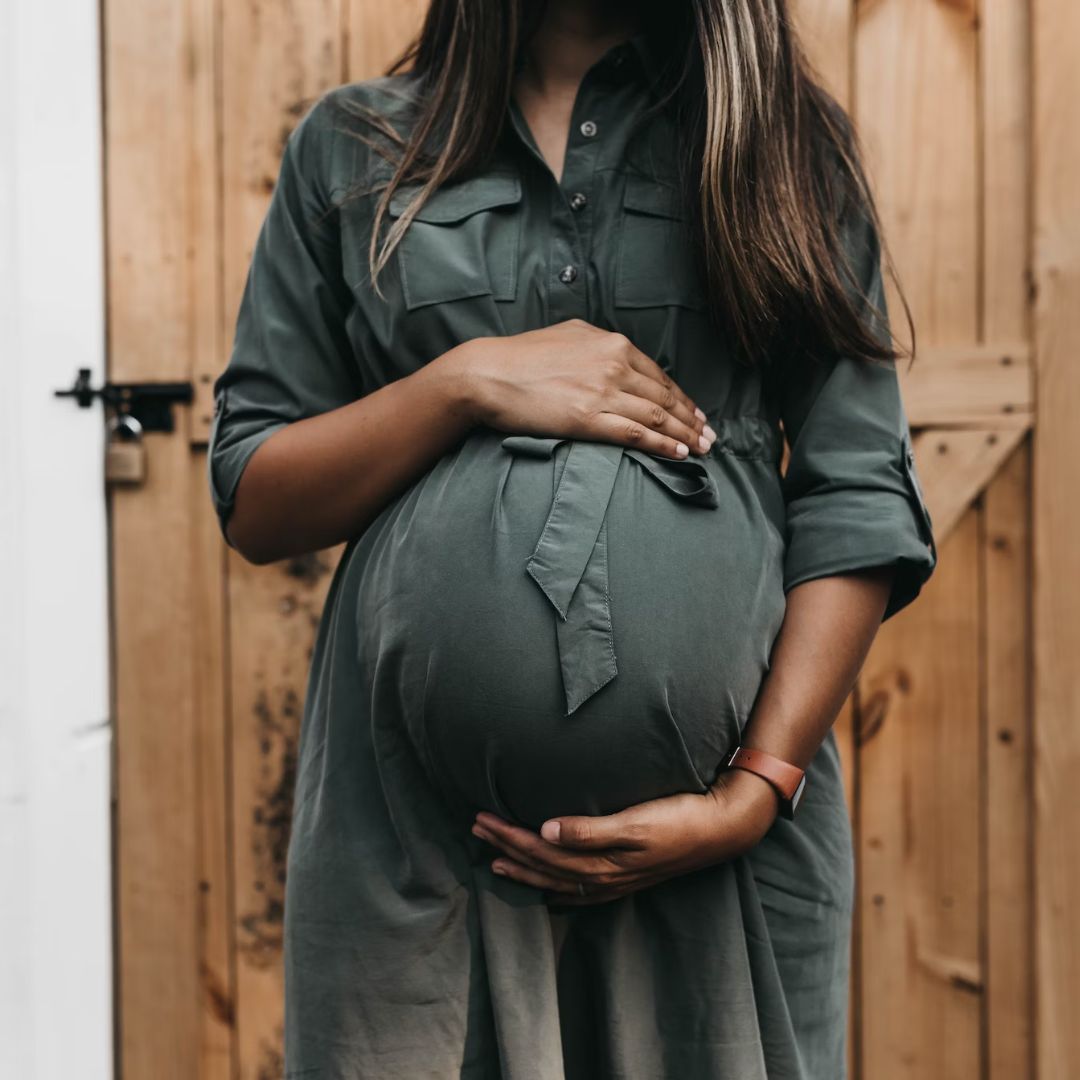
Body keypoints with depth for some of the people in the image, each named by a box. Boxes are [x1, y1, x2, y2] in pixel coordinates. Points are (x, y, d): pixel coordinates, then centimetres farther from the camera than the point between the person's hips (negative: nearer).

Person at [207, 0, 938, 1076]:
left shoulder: (792, 141, 9)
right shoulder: (352, 147, 10)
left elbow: (859, 506, 1)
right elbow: (251, 506, 6)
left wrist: (754, 794, -10)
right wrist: (468, 381, -9)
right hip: (415, 817, 1)